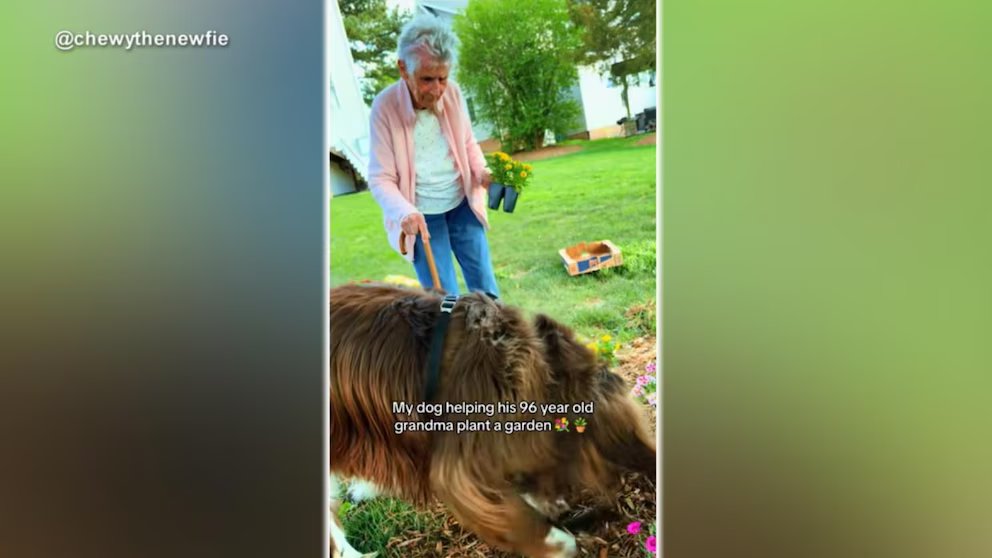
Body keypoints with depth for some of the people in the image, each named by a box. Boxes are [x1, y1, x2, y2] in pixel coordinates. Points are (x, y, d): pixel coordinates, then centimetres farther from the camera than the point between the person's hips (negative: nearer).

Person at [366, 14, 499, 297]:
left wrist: (482, 172, -11)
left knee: (484, 285, 12)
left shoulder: (453, 92, -8)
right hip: (421, 216, -3)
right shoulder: (385, 107, -19)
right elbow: (381, 178, -17)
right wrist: (404, 212, -35)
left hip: (461, 204, 4)